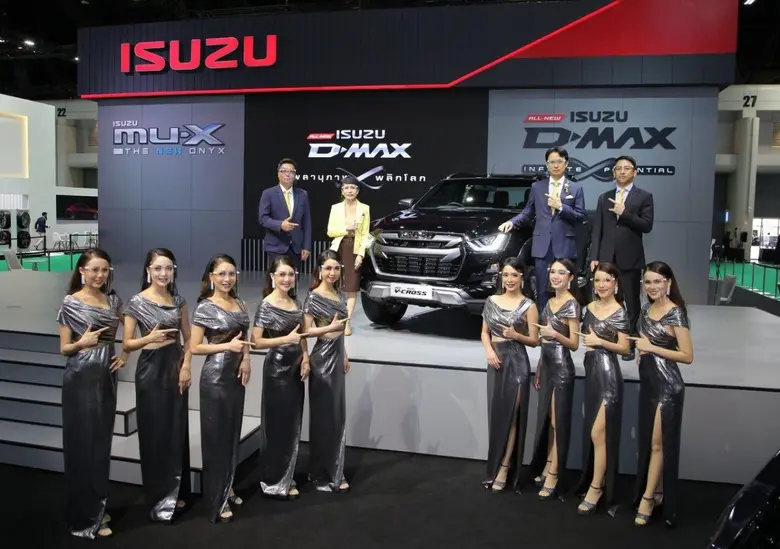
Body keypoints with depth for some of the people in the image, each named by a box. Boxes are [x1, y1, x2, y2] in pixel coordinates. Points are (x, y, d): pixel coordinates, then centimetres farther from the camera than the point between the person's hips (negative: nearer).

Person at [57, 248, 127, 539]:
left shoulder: (113, 300, 7)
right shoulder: (70, 303, -7)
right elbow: (64, 349, -4)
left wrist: (126, 354, 3)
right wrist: (81, 343, -24)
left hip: (106, 377, 5)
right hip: (81, 379, -5)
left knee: (102, 442, 10)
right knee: (83, 444, 0)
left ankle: (97, 508, 25)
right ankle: (84, 519, 11)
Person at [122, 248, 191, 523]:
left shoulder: (179, 300, 5)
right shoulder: (136, 302, -7)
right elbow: (126, 345, -5)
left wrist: (186, 366, -3)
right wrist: (150, 338, -23)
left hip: (176, 367, 4)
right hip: (150, 369, -4)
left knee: (177, 432, 11)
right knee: (155, 434, 2)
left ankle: (175, 493, 26)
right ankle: (159, 500, 15)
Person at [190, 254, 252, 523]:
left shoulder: (240, 304, 7)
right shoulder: (205, 307, -11)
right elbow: (194, 347, -13)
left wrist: (246, 357, -2)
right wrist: (227, 346, -22)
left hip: (237, 375, 6)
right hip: (215, 378, -6)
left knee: (232, 434, 15)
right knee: (216, 437, 3)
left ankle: (227, 489, 31)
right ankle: (216, 500, 15)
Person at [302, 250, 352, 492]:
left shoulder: (339, 294, 9)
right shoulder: (313, 297, -13)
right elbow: (306, 330, -15)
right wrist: (330, 327, -28)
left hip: (337, 356, 8)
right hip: (323, 358, -8)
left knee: (338, 415, 13)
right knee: (324, 417, 0)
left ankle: (334, 472, 25)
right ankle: (324, 475, 12)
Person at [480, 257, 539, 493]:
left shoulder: (528, 306, -4)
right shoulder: (491, 301, 8)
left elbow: (534, 341, -2)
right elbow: (485, 332, 12)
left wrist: (516, 335, -20)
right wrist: (489, 350, -7)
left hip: (517, 363, -4)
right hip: (496, 362, 4)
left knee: (511, 416, -2)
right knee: (496, 415, 8)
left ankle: (504, 469, 4)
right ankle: (495, 467, 20)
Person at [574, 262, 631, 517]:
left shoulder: (619, 312, -9)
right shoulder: (590, 307, 9)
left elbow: (624, 347, -10)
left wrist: (599, 342, -19)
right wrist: (587, 343, 4)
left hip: (608, 374, -7)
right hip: (591, 371, 7)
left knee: (598, 433, -5)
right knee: (591, 433, 13)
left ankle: (597, 488, 5)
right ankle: (592, 480, 25)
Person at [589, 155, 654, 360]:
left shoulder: (644, 197, 3)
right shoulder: (604, 198, 12)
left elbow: (647, 226, -7)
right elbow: (597, 229, 8)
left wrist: (624, 213, -16)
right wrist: (594, 257, 1)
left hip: (630, 258, -2)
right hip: (607, 258, 2)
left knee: (631, 302, 5)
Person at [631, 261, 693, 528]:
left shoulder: (676, 314, -15)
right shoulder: (646, 309, 6)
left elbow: (687, 356, -17)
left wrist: (652, 348, -20)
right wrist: (641, 351, 10)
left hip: (668, 383, -8)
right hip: (647, 381, 8)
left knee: (658, 443, 3)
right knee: (646, 441, 13)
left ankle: (647, 497, 13)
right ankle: (656, 492, 26)